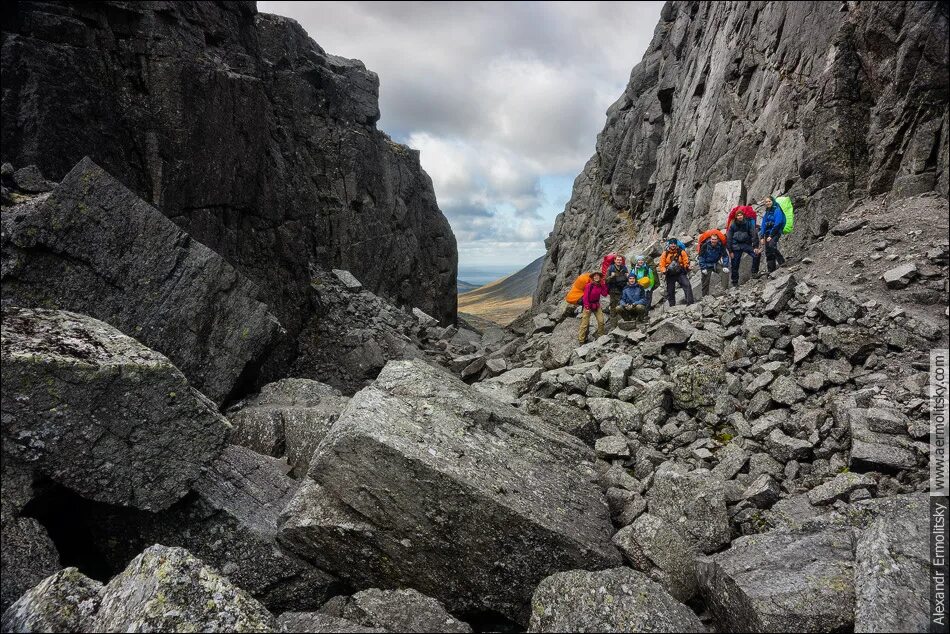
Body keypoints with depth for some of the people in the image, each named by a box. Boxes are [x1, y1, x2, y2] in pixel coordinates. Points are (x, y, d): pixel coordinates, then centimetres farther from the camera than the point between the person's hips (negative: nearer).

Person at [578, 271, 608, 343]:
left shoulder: (600, 286, 2)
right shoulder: (589, 285, -16)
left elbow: (605, 294, -7)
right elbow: (585, 297, -16)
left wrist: (604, 285, -12)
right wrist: (587, 307, -20)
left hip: (597, 305, 6)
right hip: (588, 305, -5)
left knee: (601, 321, -1)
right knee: (585, 323, -5)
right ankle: (581, 340, 0)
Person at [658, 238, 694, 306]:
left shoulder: (681, 252, 1)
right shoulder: (665, 253, 3)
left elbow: (686, 261, 0)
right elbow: (662, 265, 3)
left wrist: (687, 266, -22)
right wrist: (664, 271, -16)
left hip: (680, 273, -1)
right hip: (670, 275, 2)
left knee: (687, 285, -23)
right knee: (670, 291, 6)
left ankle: (690, 303, -25)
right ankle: (672, 306, 18)